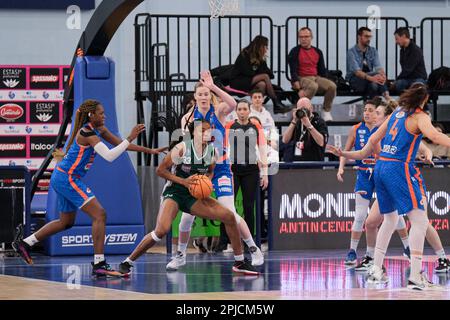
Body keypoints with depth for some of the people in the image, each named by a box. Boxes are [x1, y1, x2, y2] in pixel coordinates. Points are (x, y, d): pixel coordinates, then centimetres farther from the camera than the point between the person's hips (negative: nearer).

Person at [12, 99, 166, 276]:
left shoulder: (98, 129, 9)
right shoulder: (87, 133, -19)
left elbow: (120, 144, 16)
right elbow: (109, 156, -28)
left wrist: (149, 151, 11)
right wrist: (130, 138, -27)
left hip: (61, 178, 11)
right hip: (67, 178, -11)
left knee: (66, 222, 24)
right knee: (99, 215, -16)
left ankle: (25, 243, 28)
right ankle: (99, 264, -20)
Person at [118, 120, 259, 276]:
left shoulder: (212, 151, -2)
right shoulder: (182, 148, -17)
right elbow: (160, 170, -11)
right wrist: (183, 181, -21)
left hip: (195, 196, 6)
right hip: (174, 193, -6)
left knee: (229, 216, -6)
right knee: (162, 229, -30)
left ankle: (240, 262, 9)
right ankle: (127, 262, -15)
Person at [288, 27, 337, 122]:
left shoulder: (318, 52, 16)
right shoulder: (295, 51, 1)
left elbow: (322, 69, 17)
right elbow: (293, 70, -7)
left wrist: (324, 83, 3)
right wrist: (297, 84, -20)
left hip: (316, 77, 5)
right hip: (302, 78, -5)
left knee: (332, 86, -21)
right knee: (313, 86, -38)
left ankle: (326, 112, -10)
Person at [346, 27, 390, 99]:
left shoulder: (373, 51, 8)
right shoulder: (351, 52, -8)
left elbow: (378, 67, -6)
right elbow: (357, 71, -22)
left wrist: (382, 75, -32)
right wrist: (371, 78, -40)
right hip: (354, 80, -4)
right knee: (377, 74, -32)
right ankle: (386, 96, -41)